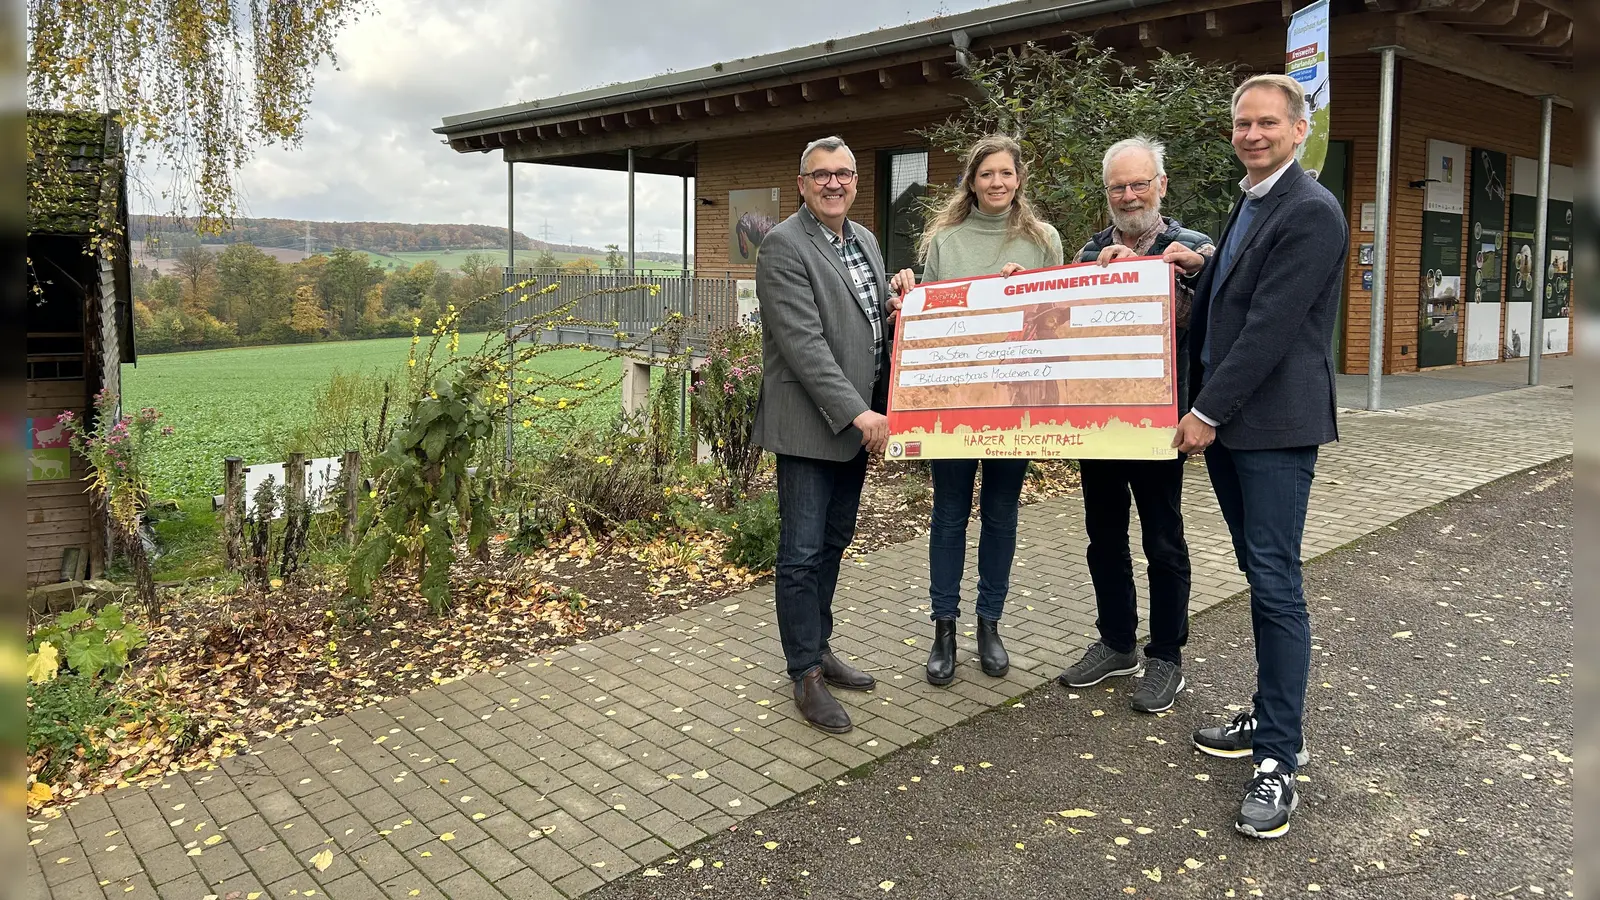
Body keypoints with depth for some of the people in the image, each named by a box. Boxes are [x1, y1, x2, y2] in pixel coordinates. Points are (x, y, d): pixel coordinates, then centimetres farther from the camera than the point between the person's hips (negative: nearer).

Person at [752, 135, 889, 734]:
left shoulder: (864, 240, 14)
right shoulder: (784, 246, -12)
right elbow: (804, 343, -19)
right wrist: (857, 412, -22)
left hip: (857, 423, 8)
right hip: (810, 426, -8)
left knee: (833, 544, 17)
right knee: (802, 554, -1)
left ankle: (819, 648, 30)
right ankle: (806, 675, 10)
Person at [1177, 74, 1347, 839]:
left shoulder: (1311, 212, -12)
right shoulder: (1247, 206, 17)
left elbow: (1272, 326, -18)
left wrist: (1209, 411, -16)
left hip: (1274, 427, -8)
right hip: (1226, 423, 9)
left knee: (1275, 584, -7)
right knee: (1262, 579, 14)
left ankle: (1278, 760, -1)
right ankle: (1272, 719, 25)